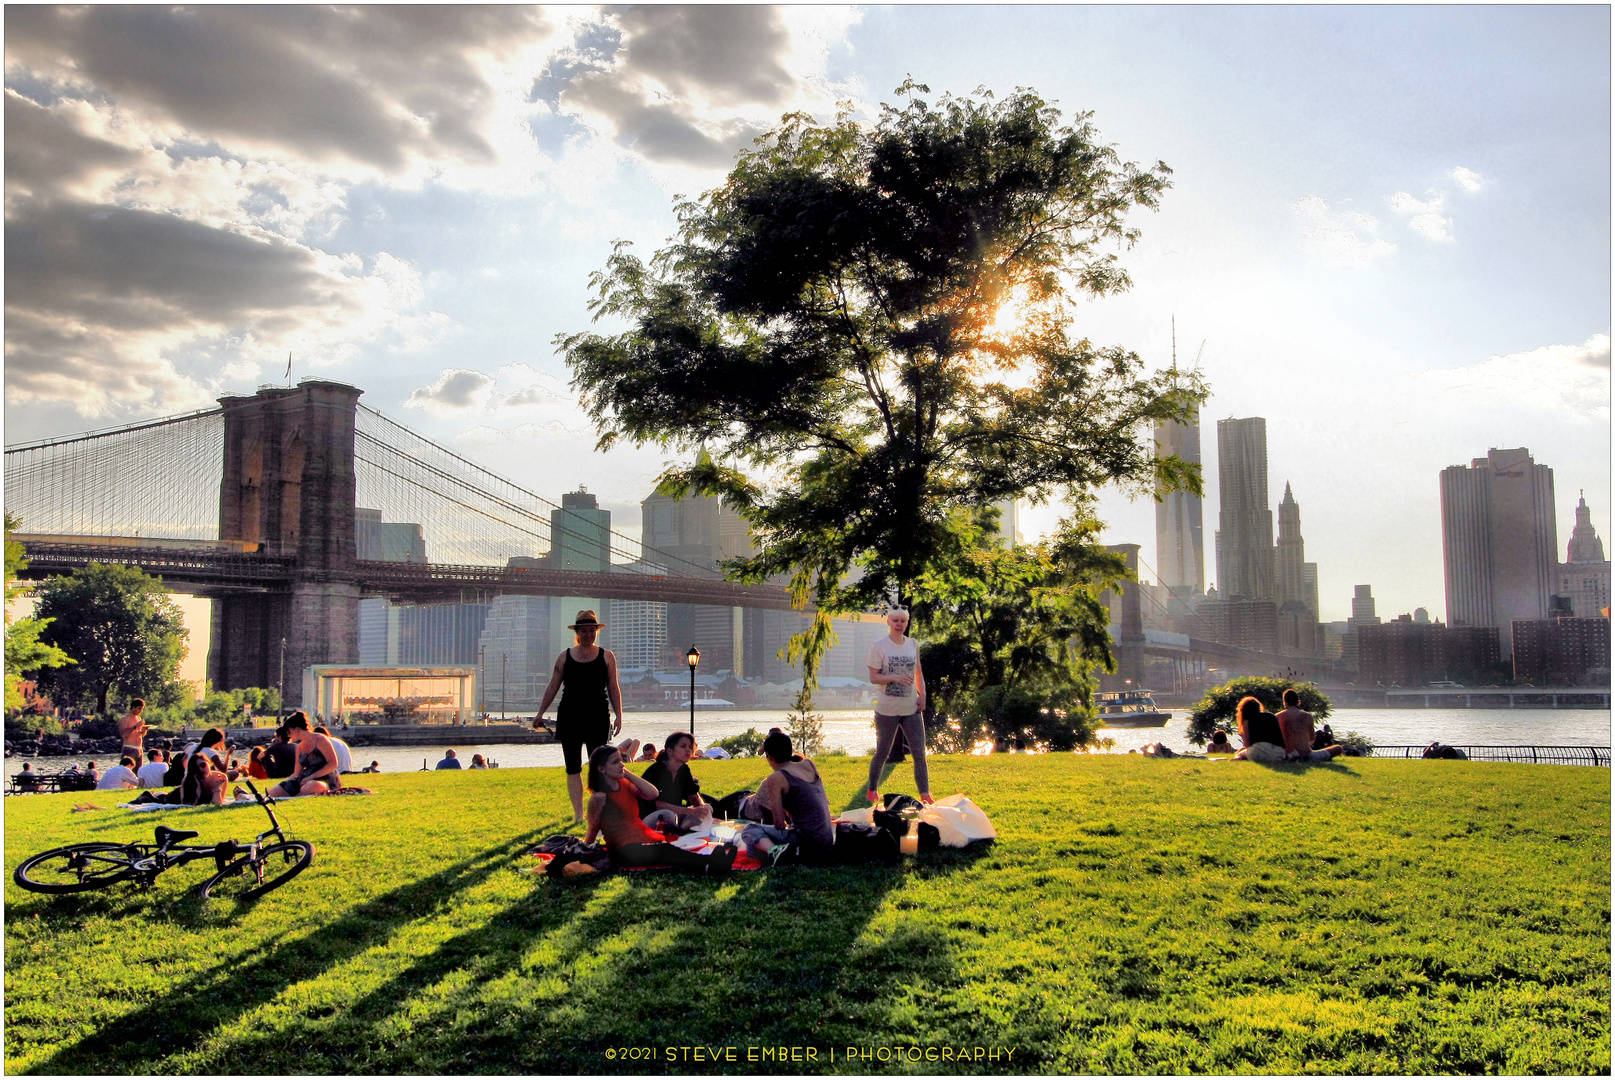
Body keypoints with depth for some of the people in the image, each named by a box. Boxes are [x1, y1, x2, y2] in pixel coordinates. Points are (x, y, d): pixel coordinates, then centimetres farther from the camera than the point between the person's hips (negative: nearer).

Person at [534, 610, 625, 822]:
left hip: (598, 717, -1)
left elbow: (614, 689, 6)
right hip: (569, 717, 2)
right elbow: (552, 687, 12)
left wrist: (619, 716, 0)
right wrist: (540, 714, 10)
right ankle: (578, 813, 8)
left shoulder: (607, 656, 6)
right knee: (573, 768, 3)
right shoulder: (565, 657, 8)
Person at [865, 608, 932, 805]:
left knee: (919, 753, 0)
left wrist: (922, 695, 3)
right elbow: (873, 677, -11)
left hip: (911, 709, 4)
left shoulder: (913, 645, 7)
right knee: (882, 752, 9)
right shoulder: (879, 646, -7)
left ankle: (925, 795, 6)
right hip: (887, 709, -4)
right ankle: (872, 790, 28)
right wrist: (895, 678, -25)